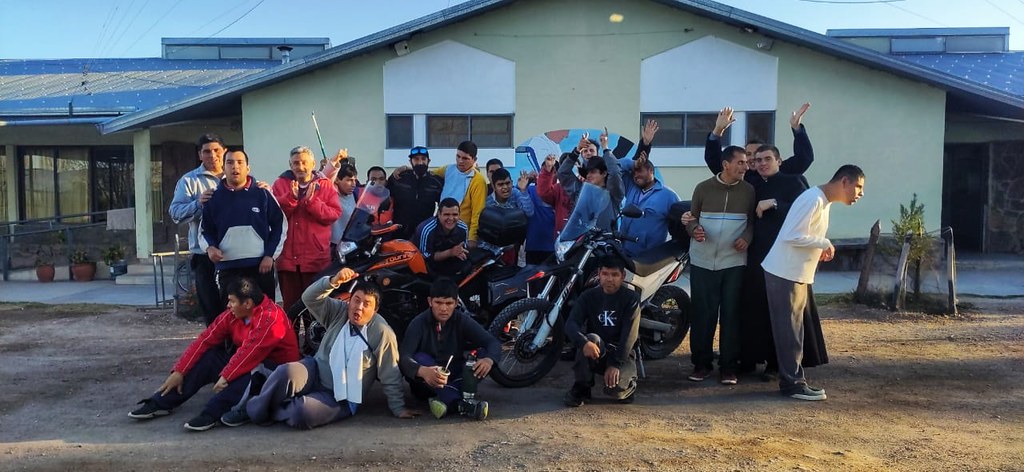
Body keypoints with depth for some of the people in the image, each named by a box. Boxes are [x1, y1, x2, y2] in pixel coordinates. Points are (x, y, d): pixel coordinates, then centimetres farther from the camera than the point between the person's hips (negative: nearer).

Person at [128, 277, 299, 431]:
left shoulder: (271, 317, -25)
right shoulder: (233, 315, -3)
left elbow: (250, 351, -31)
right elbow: (205, 340, -6)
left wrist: (226, 377, -30)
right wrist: (179, 371, -10)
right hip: (243, 364, 7)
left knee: (252, 372, -38)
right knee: (207, 357, -9)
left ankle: (211, 413, -44)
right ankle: (160, 403, -10)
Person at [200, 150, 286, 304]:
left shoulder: (262, 194, 3)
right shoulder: (214, 198, 7)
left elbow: (280, 224, 5)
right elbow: (206, 230, 14)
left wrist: (270, 255, -2)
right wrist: (210, 247, -7)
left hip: (261, 267, -1)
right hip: (228, 268, 1)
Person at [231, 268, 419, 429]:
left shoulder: (382, 333, -13)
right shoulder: (338, 312, -1)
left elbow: (390, 376, -9)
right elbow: (310, 298, -15)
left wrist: (398, 408, -7)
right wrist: (333, 281, -32)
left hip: (341, 399, -3)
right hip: (315, 372, 3)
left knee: (303, 414, -33)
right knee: (286, 373, -31)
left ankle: (270, 412, -3)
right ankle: (254, 409, -7)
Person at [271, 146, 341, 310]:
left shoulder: (325, 185, 5)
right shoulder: (281, 184, 7)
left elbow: (334, 214, -7)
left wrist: (312, 201, -18)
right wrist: (291, 197, -18)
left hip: (317, 258, 0)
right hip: (288, 256, 1)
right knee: (290, 305, 7)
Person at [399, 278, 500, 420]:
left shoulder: (463, 321, -5)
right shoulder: (419, 323, -13)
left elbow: (494, 343, -15)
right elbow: (403, 357, -27)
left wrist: (489, 359, -40)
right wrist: (422, 371, -49)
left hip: (455, 378, 2)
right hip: (426, 383, -2)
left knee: (484, 355, -20)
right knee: (420, 358, -31)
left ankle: (444, 400, -36)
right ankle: (459, 402, -44)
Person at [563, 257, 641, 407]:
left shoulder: (631, 298, -6)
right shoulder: (588, 296, -1)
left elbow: (630, 334, -16)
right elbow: (570, 324, -16)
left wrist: (616, 364, -26)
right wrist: (585, 343, -37)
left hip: (622, 353, -2)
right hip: (595, 353, 2)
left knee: (615, 389, -29)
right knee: (591, 338, -33)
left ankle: (628, 383, 10)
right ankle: (581, 387, -13)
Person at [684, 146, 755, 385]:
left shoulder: (749, 190, 4)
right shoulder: (703, 188, 2)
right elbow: (691, 217, 8)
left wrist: (747, 237, -10)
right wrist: (694, 230, -13)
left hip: (734, 261, 0)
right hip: (703, 261, 0)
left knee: (731, 313, 1)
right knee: (702, 312, 3)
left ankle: (728, 366, 9)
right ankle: (701, 363, 14)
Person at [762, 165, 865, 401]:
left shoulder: (824, 202, 13)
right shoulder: (813, 199, -18)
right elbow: (791, 236, -25)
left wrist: (821, 248, 3)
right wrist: (824, 243, -16)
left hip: (797, 275, 10)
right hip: (784, 274, -10)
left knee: (794, 329, 13)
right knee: (788, 329, -4)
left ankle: (793, 379, 21)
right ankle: (793, 383, 3)